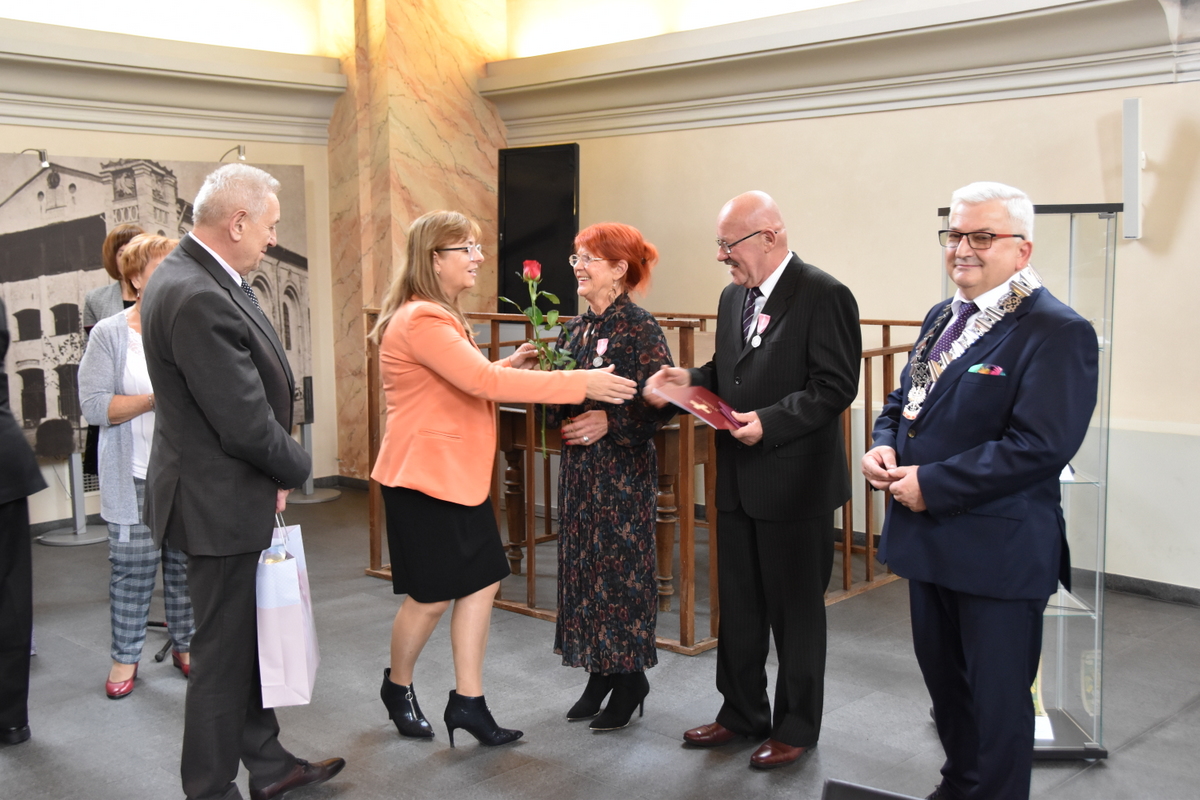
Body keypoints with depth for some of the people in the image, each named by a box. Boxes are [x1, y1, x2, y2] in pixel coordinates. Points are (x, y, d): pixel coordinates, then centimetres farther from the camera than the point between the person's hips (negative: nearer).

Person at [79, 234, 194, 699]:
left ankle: (185, 646, 25)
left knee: (186, 566, 10)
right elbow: (94, 405, -10)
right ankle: (125, 656, 19)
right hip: (134, 479, -2)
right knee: (132, 570, 4)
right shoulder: (110, 335, -2)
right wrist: (156, 399, -17)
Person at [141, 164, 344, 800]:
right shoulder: (198, 299, -28)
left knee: (246, 636, 21)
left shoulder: (194, 275, 5)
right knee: (224, 651, 5)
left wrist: (276, 473, 3)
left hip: (229, 491, 10)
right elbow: (246, 424, -26)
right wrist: (294, 469, -7)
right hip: (220, 503, -10)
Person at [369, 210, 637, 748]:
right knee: (431, 596, 3)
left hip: (460, 473, 10)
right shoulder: (420, 321, -21)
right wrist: (581, 382, -29)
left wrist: (506, 367, 1)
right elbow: (483, 381, -29)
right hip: (424, 476, -9)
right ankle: (397, 687, 28)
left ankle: (467, 701, 14)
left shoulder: (440, 316, 14)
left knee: (481, 582, 6)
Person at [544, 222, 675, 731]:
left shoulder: (639, 328, -12)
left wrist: (611, 422, -21)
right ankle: (599, 674, 24)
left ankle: (630, 678, 15)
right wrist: (556, 412, -4)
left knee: (621, 566, 0)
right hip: (578, 463, 8)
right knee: (581, 564, 11)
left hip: (624, 467, -7)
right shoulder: (575, 328, 10)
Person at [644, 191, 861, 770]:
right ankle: (741, 714, 34)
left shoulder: (824, 296, -14)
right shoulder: (733, 296, 11)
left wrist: (769, 422, -26)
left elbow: (835, 387, -18)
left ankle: (797, 727, 23)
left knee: (795, 610, 7)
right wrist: (690, 379, -1)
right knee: (738, 606, 17)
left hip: (794, 483, -8)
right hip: (738, 481, 8)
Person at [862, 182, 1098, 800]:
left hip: (998, 552, -8)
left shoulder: (1057, 331, -16)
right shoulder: (942, 319, 11)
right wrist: (885, 446, -3)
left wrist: (932, 485, -22)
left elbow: (1040, 446, -25)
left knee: (997, 703, 6)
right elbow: (903, 400, 20)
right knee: (944, 681, 23)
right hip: (930, 540, 8)